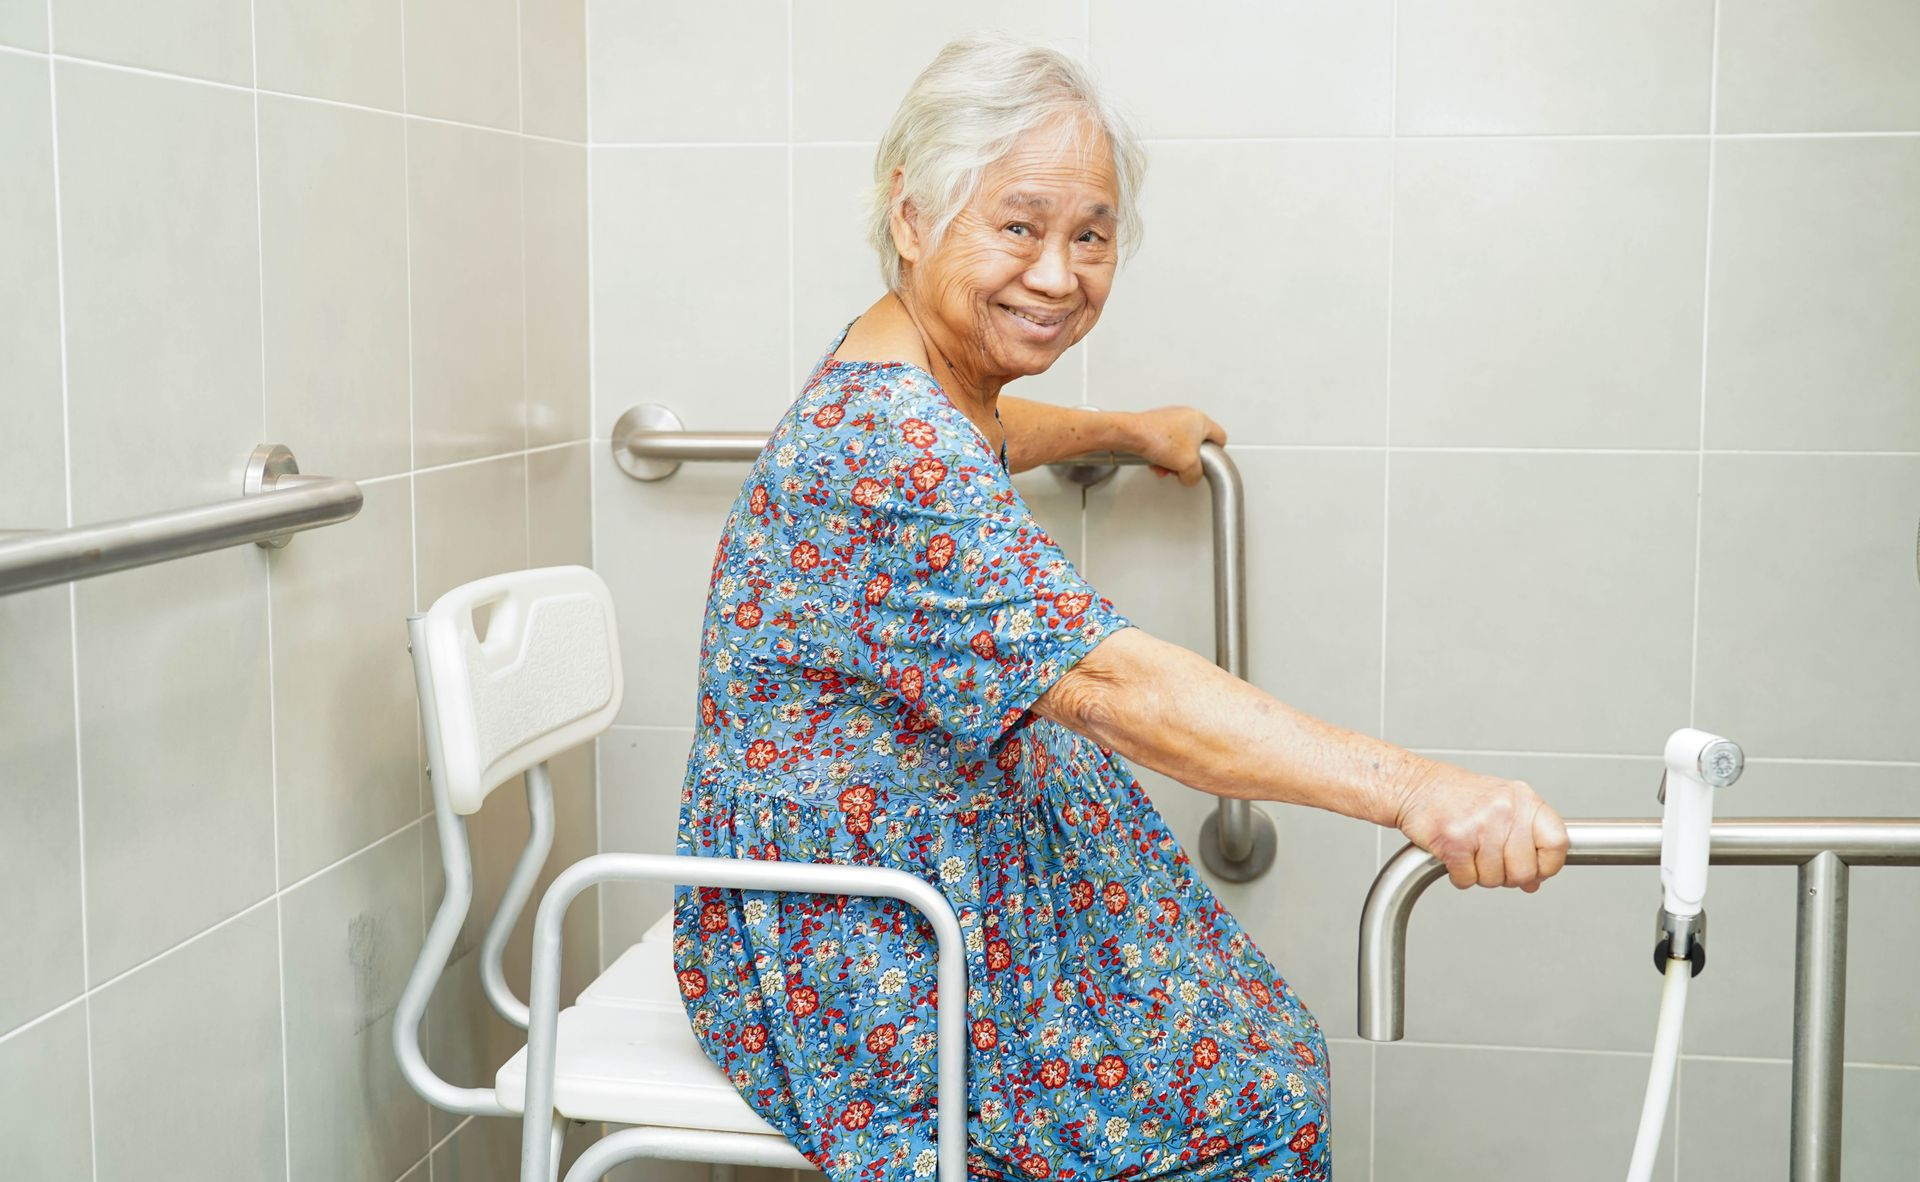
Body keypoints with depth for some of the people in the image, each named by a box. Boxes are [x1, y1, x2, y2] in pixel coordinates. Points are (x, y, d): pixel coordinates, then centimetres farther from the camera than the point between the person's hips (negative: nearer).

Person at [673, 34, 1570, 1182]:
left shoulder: (917, 372, 4)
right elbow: (1112, 684, -40)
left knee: (1259, 1043, 9)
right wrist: (1413, 789, -46)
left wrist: (1128, 430, 38)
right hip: (858, 964, -10)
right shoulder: (881, 450, -30)